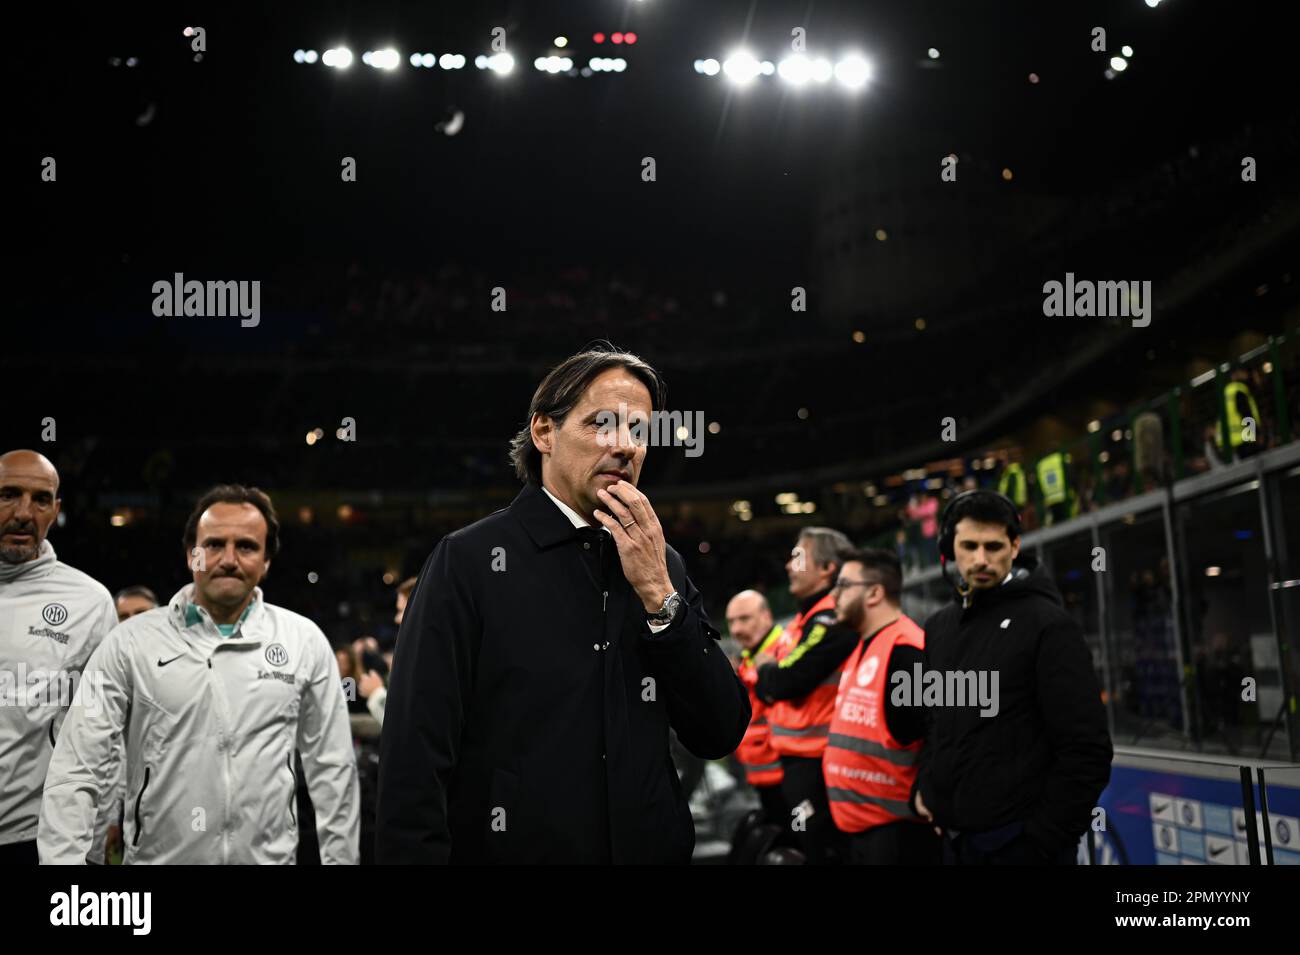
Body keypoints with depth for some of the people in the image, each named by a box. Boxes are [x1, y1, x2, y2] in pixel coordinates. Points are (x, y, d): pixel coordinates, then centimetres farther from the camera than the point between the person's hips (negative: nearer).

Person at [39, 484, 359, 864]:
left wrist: (339, 859, 0)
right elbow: (75, 768, -6)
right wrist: (63, 859, -15)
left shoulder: (305, 642, -1)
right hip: (158, 858, -1)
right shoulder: (131, 643, -4)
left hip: (270, 857, 1)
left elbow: (332, 771, 3)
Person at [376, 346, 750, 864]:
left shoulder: (660, 565, 4)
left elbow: (721, 735, -2)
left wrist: (658, 592, -11)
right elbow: (417, 756, -14)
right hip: (510, 846, -4)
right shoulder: (469, 560, -10)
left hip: (652, 847, 4)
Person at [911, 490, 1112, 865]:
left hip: (1019, 842, -6)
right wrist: (923, 788, 8)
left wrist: (1044, 839, -14)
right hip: (952, 840, 6)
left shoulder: (1048, 625, -9)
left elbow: (1086, 750, -13)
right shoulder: (938, 628, 12)